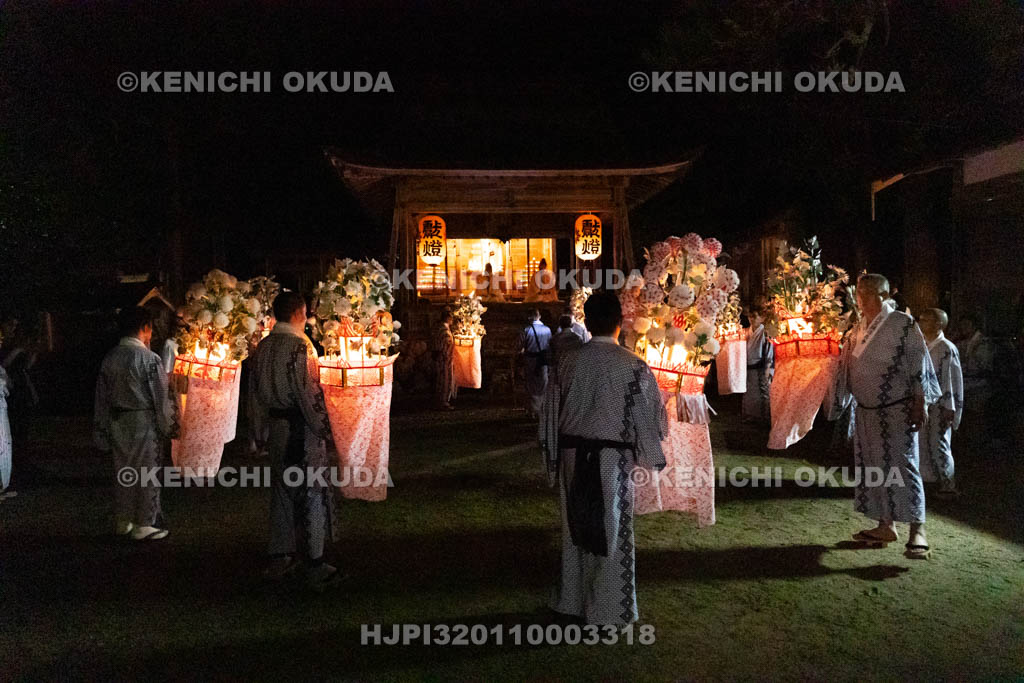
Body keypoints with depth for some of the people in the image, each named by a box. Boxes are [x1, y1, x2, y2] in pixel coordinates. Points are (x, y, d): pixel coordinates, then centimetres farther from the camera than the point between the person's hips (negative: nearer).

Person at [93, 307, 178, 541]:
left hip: (118, 423, 7)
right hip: (144, 422, -7)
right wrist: (169, 426, -3)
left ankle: (122, 522, 28)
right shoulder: (149, 359, -16)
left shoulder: (110, 358, 4)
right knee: (146, 473, 4)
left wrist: (103, 429, 17)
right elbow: (161, 398, -14)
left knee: (123, 472, 17)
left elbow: (102, 396, 9)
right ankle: (144, 525, 12)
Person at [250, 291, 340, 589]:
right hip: (302, 427, -8)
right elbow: (308, 392, -20)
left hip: (277, 427, 8)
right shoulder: (299, 346, -18)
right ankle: (315, 566, 6)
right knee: (313, 492, 0)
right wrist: (323, 427, -12)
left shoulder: (263, 347, 7)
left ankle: (280, 559, 25)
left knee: (281, 490, 16)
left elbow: (256, 389, 14)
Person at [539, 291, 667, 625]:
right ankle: (608, 608, 20)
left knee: (577, 526, 17)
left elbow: (551, 413, 3)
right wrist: (652, 457, 11)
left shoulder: (567, 362, -4)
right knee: (611, 530, 9)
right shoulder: (632, 366, -14)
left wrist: (553, 459, 15)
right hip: (612, 459, -3)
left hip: (572, 456, 4)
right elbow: (649, 416, -7)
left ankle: (572, 599, 30)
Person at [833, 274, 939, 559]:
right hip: (867, 410, 7)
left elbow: (919, 364, -12)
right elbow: (847, 364, 17)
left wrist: (920, 404, -16)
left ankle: (917, 530, -1)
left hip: (897, 410, -7)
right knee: (874, 468, 10)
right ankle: (886, 525, 20)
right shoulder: (860, 327, 11)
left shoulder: (901, 323, -9)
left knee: (903, 466, -8)